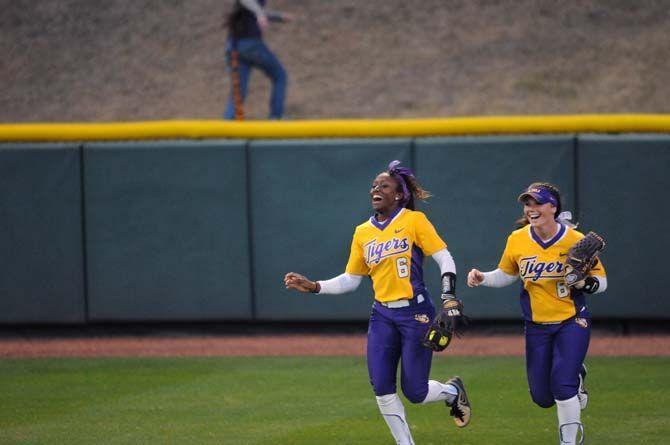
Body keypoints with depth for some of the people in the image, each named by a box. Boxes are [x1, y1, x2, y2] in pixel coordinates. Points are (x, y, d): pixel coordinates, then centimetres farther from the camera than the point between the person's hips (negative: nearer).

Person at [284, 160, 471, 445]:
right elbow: (349, 280, 15)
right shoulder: (363, 232, 11)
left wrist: (448, 299, -18)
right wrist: (313, 287, 3)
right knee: (382, 389, -5)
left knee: (414, 392, -3)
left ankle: (452, 391, 31)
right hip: (382, 317, 5)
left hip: (416, 314, -5)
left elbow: (445, 259, -6)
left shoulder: (414, 220, -4)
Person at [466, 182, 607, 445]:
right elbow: (506, 275, 11)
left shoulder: (575, 240, -14)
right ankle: (575, 376, 41)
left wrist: (583, 283, -27)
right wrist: (482, 279, -8)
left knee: (562, 385, -18)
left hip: (572, 323, -4)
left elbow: (601, 280, -6)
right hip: (537, 326, 4)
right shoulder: (517, 240, -6)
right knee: (542, 397, 7)